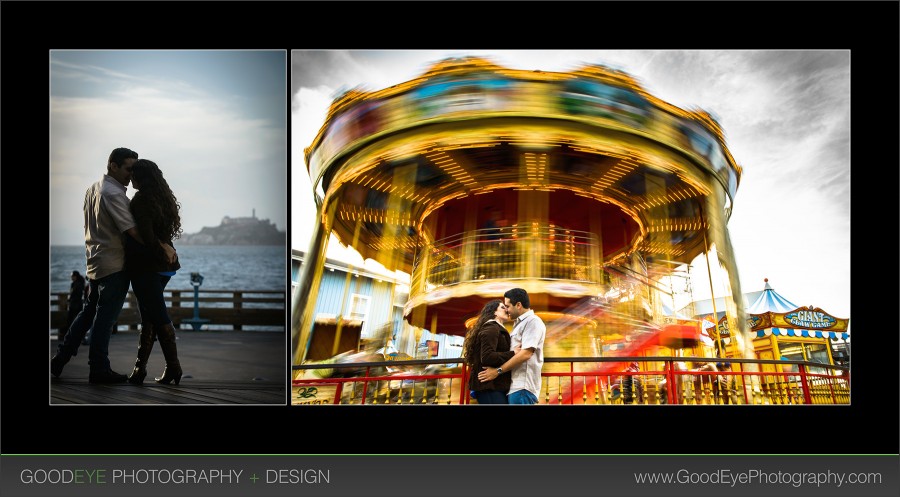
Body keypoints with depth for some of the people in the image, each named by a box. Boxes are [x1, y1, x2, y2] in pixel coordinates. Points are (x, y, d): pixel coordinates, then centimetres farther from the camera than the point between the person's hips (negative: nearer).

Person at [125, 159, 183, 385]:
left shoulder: (141, 199, -12)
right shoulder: (164, 198, 13)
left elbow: (145, 235, -21)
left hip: (145, 266, -8)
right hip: (165, 266, 8)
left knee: (158, 317, -5)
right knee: (149, 315, 13)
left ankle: (173, 366, -3)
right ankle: (140, 367, 15)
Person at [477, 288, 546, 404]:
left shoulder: (533, 321, -7)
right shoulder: (520, 324, 25)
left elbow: (526, 354, -17)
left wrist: (498, 371, -14)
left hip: (522, 386, -9)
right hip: (514, 385, 9)